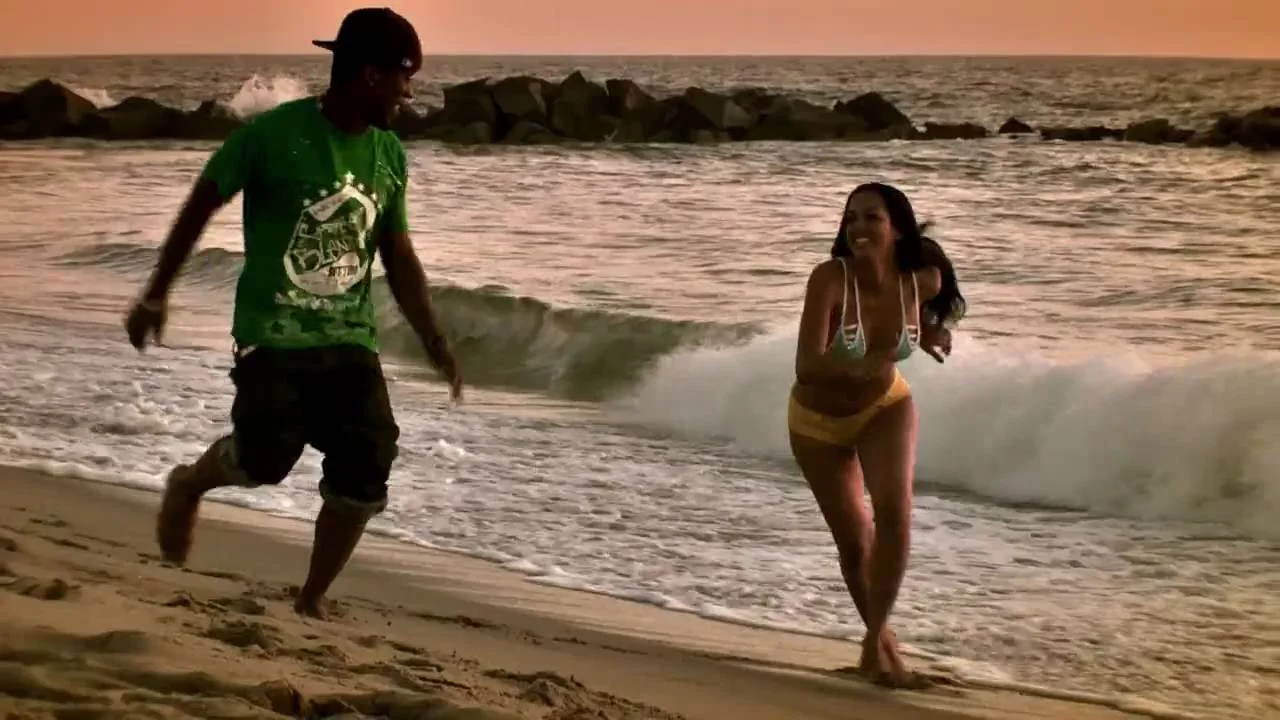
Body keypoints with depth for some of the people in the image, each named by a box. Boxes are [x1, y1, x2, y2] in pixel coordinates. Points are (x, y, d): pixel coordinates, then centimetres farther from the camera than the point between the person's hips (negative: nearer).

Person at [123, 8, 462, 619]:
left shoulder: (389, 154, 5)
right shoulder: (274, 134, -12)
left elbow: (398, 258, 12)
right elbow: (200, 207, -1)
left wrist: (434, 344, 6)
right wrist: (154, 297, 2)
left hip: (350, 340, 5)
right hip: (272, 334, -5)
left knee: (366, 476, -5)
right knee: (266, 459, -16)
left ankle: (311, 603, 13)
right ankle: (188, 484, 20)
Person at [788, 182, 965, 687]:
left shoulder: (921, 281, -21)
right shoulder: (830, 278, -31)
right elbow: (807, 367, -37)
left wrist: (932, 331, -10)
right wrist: (865, 363, -53)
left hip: (885, 408, 1)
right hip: (818, 420, -1)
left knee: (895, 511, -23)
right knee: (854, 540, 9)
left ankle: (875, 642, -9)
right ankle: (880, 634, 35)